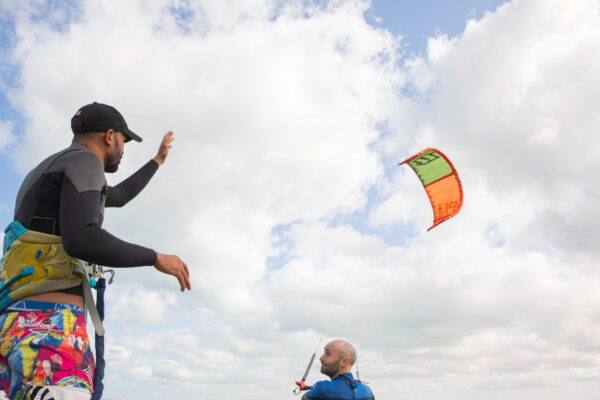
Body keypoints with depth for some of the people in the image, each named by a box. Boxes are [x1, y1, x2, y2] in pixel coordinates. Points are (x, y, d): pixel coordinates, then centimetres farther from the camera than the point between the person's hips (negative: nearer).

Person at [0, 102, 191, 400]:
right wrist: (157, 259, -6)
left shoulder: (51, 174, 31)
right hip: (50, 325, -10)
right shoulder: (85, 161, -1)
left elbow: (119, 196, 47)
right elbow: (80, 239, -18)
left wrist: (158, 159, 60)